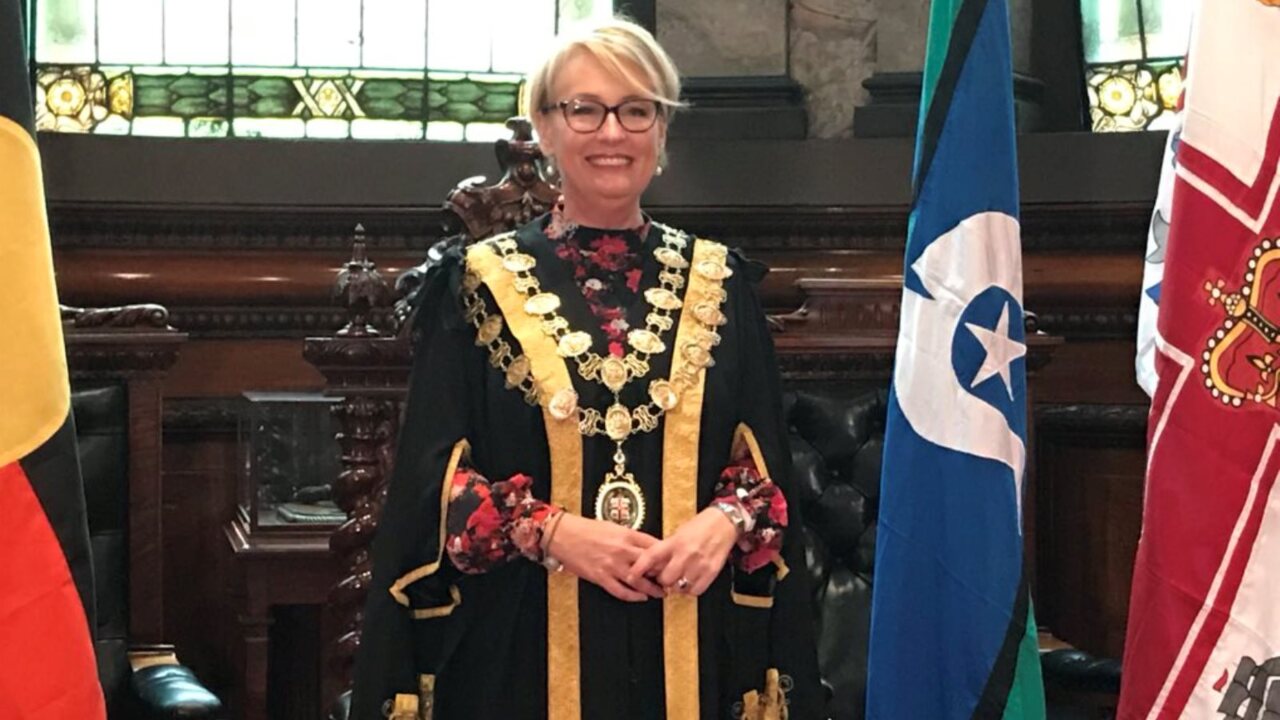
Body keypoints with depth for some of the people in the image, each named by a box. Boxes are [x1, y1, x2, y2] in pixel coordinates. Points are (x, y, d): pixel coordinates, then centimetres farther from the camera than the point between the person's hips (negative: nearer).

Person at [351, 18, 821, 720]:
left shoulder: (718, 284, 7)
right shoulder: (479, 283, 1)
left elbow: (766, 464, 6)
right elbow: (433, 476, -3)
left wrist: (726, 521, -13)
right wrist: (550, 531, -16)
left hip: (688, 643, 2)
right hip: (524, 646, -2)